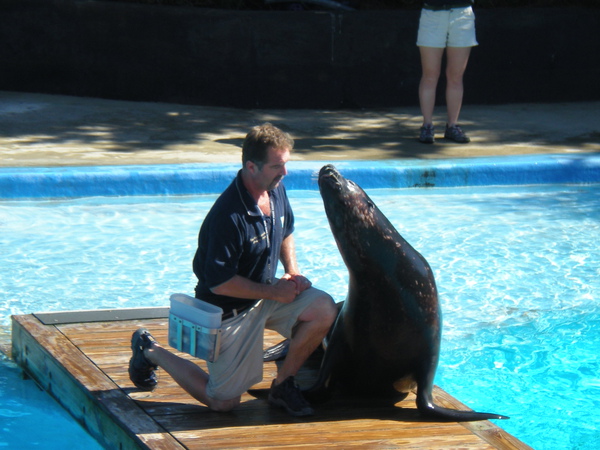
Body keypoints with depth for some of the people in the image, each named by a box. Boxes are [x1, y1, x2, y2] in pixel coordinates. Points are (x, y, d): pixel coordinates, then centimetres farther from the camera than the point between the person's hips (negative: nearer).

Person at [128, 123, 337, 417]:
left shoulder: (276, 191, -5)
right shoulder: (228, 216, -32)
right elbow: (219, 282, -27)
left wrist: (293, 272, 0)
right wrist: (273, 291, -20)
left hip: (265, 294, 7)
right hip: (229, 311, -7)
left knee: (324, 310, -17)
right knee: (223, 402, 3)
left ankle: (282, 385, 2)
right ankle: (151, 351, 24)